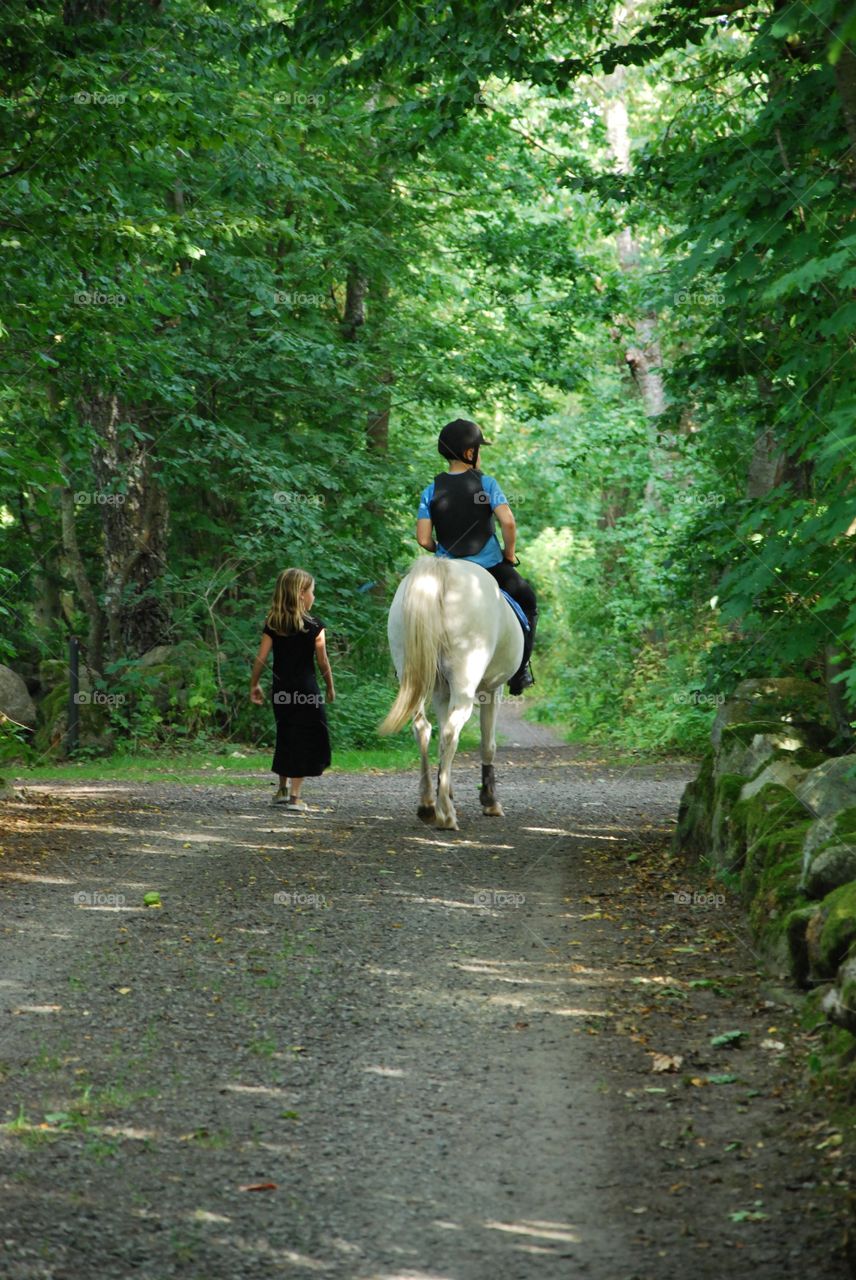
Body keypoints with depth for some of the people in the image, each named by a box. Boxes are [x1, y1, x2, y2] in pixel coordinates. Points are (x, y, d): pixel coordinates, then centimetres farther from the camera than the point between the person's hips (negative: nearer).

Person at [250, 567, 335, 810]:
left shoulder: (272, 624, 1)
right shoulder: (314, 626, -9)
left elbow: (261, 658, -1)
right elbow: (323, 662, -6)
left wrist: (254, 685, 9)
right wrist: (330, 687, 6)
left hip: (281, 689, 4)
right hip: (306, 689, -4)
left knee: (285, 737, 18)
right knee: (305, 740, 2)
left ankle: (282, 789, 24)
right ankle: (295, 795, -3)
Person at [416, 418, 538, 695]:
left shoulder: (431, 491, -3)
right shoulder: (486, 483, -9)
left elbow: (423, 539, -8)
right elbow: (508, 522, -19)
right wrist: (509, 554, -2)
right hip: (491, 567, -2)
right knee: (527, 601, 23)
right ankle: (519, 672, 15)